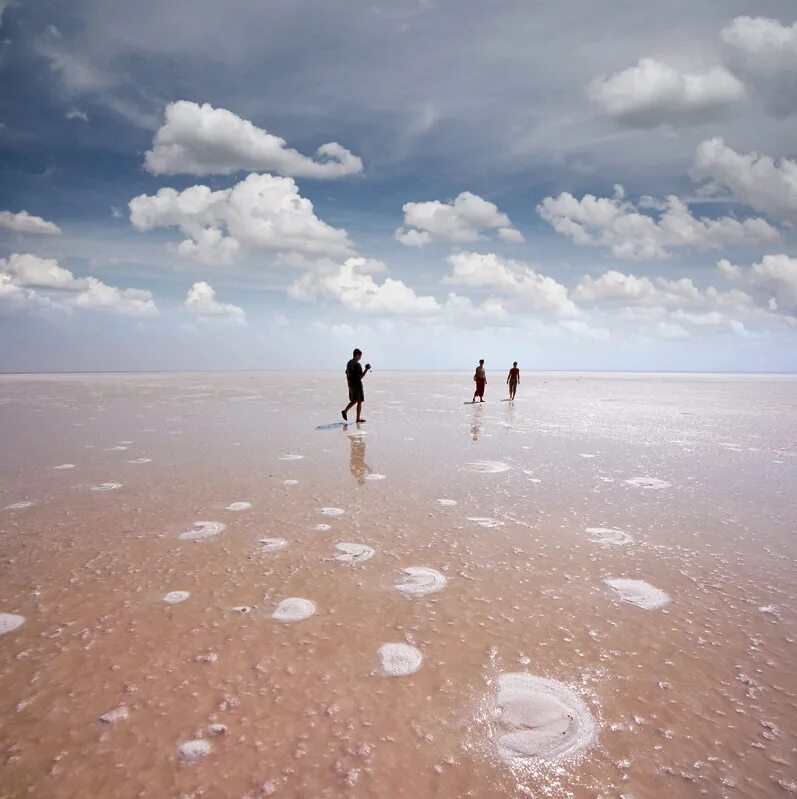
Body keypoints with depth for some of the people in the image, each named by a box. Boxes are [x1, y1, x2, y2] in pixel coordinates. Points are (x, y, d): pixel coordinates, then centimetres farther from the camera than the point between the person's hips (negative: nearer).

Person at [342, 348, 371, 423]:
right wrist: (367, 370, -13)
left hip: (351, 385, 8)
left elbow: (347, 375, 15)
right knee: (359, 402, 2)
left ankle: (345, 411, 3)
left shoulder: (348, 363, 9)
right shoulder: (357, 364, -18)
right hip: (357, 385, -8)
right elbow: (360, 377, -21)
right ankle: (358, 419, 7)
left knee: (354, 401, 20)